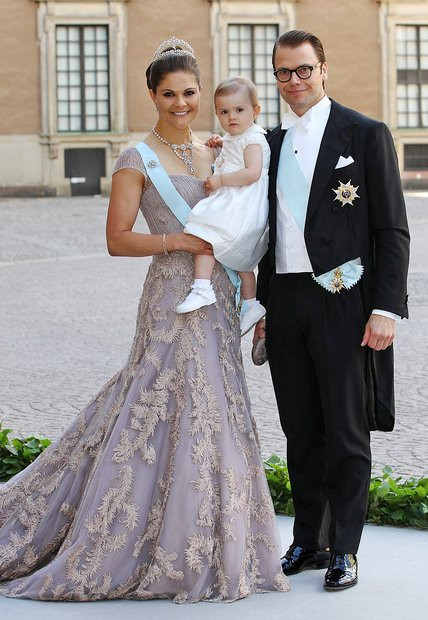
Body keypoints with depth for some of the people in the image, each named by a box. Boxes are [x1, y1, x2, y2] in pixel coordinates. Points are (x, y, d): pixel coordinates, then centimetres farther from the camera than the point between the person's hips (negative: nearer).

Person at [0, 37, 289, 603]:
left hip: (218, 299, 7)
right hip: (174, 297, -7)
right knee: (188, 416, -6)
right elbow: (117, 240, -8)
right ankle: (179, 553, 5)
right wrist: (180, 241, -18)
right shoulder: (138, 159, -5)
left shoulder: (213, 154, 13)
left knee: (210, 416, 9)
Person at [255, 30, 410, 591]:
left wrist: (386, 308, -13)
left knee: (346, 433, 1)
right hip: (286, 302, 6)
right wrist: (263, 304, 15)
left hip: (343, 302, -5)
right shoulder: (273, 143, 14)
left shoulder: (365, 135, -2)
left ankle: (344, 549, 11)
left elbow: (392, 230, -6)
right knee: (301, 432, 11)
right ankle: (308, 541, 22)